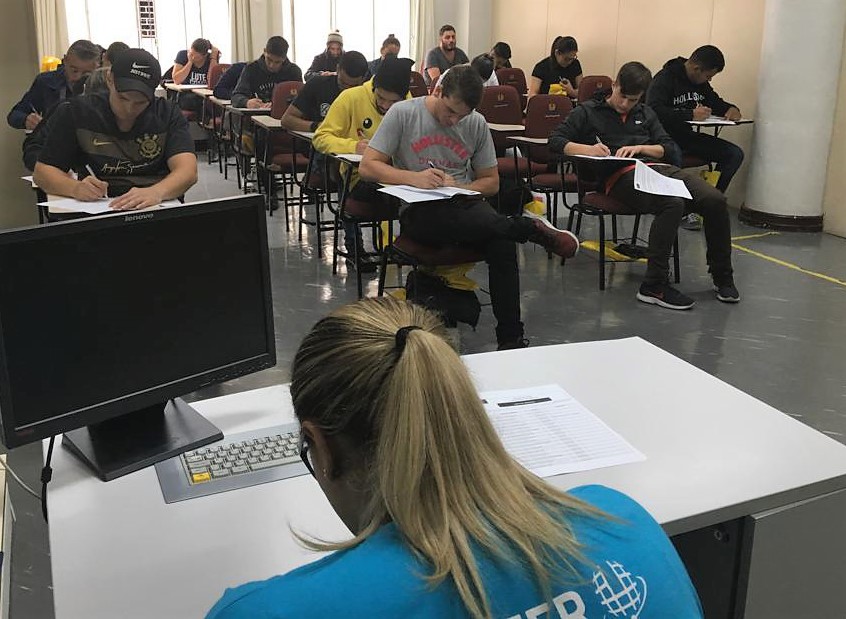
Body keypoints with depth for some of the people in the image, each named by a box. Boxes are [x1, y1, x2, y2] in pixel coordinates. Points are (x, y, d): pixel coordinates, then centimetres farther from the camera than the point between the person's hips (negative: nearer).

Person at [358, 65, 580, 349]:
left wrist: (459, 188, -9)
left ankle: (511, 338, -25)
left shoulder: (477, 124, 8)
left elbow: (491, 182, 13)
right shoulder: (403, 113, -1)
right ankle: (532, 227, -14)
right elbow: (367, 167, -5)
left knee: (502, 242, -31)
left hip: (463, 204, 3)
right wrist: (414, 178, -21)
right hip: (418, 211, -3)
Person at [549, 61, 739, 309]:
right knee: (673, 203, -36)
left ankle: (722, 277, -3)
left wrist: (640, 148, 2)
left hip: (658, 168, 5)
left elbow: (669, 148, 22)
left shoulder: (645, 114, 32)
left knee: (715, 200, -21)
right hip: (621, 175, -5)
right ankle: (654, 286, -29)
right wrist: (588, 149, -11)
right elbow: (555, 141, 7)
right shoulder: (588, 112, 18)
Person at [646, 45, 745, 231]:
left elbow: (716, 102, 27)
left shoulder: (701, 82, 13)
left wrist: (732, 109, 3)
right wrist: (691, 115, -28)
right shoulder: (665, 78, -12)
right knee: (674, 158, -42)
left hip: (687, 135, 8)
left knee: (735, 154, -7)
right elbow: (654, 111, -27)